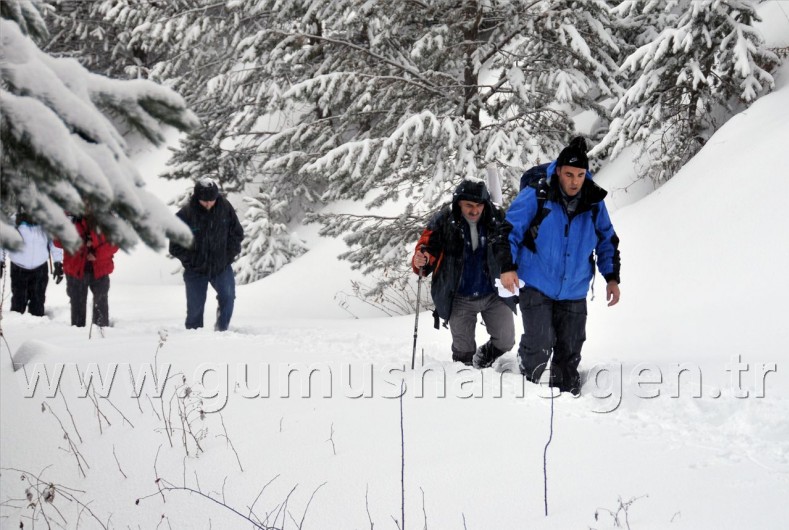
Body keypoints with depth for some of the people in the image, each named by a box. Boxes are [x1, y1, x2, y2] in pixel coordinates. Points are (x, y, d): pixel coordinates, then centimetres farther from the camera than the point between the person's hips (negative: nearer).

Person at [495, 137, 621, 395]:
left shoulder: (594, 204, 2)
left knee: (569, 352, 7)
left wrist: (612, 277, 9)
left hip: (574, 293, 4)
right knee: (539, 345, -14)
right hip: (536, 287, -4)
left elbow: (607, 241, 15)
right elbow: (510, 230, -6)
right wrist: (507, 267, -16)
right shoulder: (536, 197, -10)